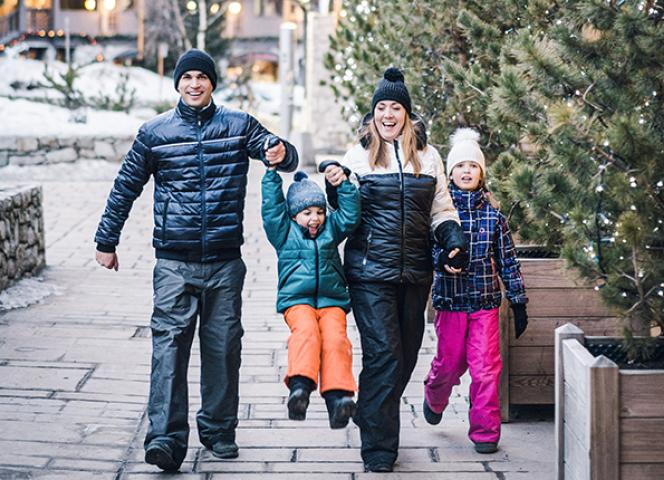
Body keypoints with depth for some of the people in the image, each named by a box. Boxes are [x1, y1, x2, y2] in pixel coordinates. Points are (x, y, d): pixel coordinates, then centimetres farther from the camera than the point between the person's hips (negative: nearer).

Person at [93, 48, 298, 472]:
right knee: (170, 341, -12)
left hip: (226, 261, 1)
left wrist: (282, 152, -26)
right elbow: (126, 188, 14)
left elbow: (286, 157, -1)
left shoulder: (239, 125, 6)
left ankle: (219, 429, 20)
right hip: (175, 262, -1)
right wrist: (107, 240, 15)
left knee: (224, 345, 7)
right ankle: (166, 437, -17)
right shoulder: (155, 132, 6)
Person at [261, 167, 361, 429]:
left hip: (331, 301, 2)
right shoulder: (284, 232, 16)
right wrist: (272, 173, 8)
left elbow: (350, 214, 14)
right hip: (297, 300, -2)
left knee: (335, 338, -25)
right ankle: (300, 388, -50)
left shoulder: (331, 229, 23)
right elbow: (272, 206, 8)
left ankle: (337, 397, -39)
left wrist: (344, 184, 7)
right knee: (306, 331, -33)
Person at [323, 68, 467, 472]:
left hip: (415, 272, 4)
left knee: (406, 356, 11)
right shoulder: (358, 156, 4)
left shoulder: (428, 157, 11)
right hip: (370, 272, -4)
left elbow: (441, 210, 15)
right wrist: (336, 187, -11)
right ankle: (378, 447, -4)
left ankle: (374, 420, 32)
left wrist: (455, 240, -2)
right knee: (383, 355, -10)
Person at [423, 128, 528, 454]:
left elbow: (508, 261, 9)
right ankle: (434, 398, 41)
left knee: (486, 368, -5)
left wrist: (518, 303, 8)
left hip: (485, 302, 1)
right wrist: (443, 258, -26)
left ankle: (485, 431, 6)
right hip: (450, 301, -1)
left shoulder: (493, 215, 5)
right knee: (449, 363, 8)